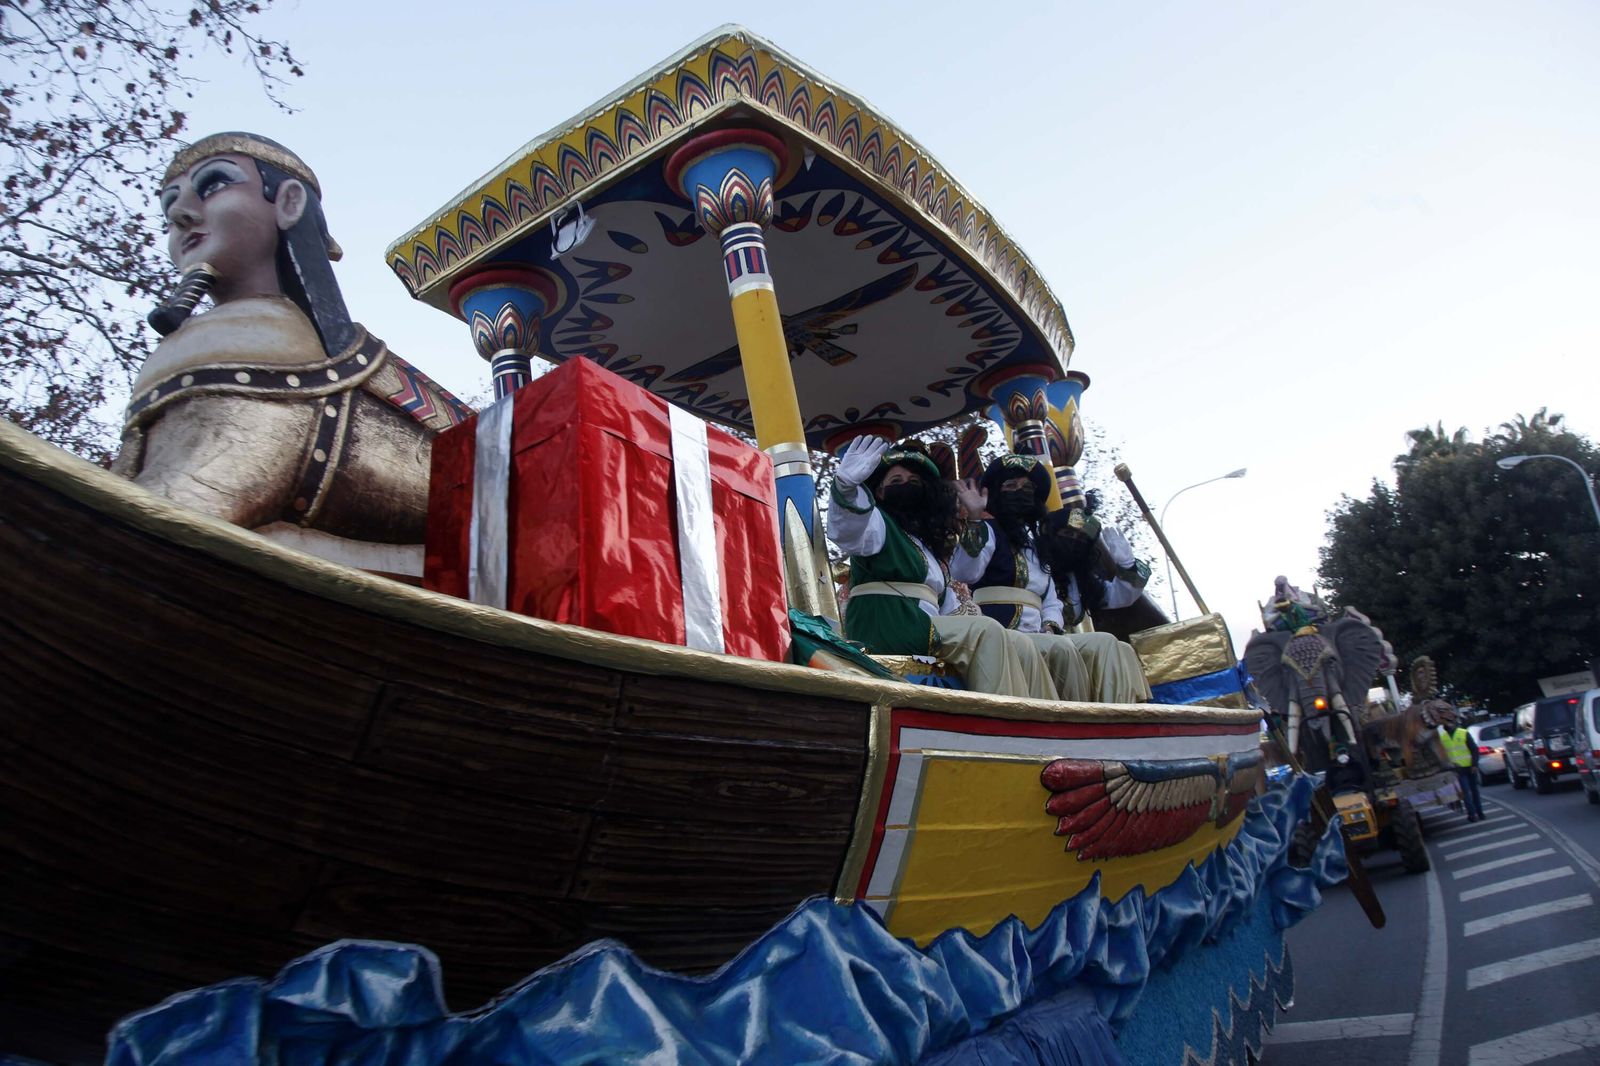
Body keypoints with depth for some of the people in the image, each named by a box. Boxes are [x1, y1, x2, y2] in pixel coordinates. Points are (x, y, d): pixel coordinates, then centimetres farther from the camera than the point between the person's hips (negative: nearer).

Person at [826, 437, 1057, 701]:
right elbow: (846, 529, -17)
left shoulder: (927, 542, 31)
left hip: (926, 627, 8)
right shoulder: (877, 523, 8)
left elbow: (945, 603, 29)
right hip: (884, 627, -7)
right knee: (985, 631, -23)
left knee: (1019, 648, -5)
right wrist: (846, 483, -37)